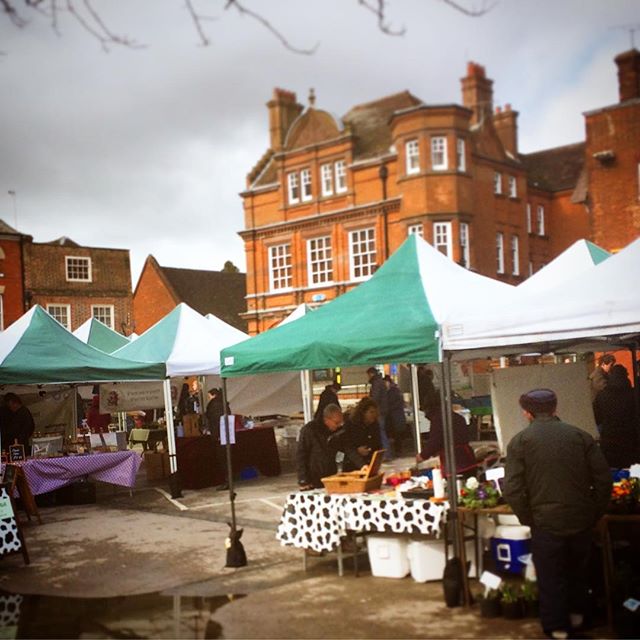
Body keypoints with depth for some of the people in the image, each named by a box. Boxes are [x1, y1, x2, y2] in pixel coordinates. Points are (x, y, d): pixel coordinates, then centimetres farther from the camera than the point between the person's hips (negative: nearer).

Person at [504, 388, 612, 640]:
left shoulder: (519, 441, -6)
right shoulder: (580, 436, 1)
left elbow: (512, 490, -12)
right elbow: (603, 479, 0)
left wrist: (528, 520, 0)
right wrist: (594, 514, 9)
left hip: (546, 522, -3)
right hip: (581, 521, 4)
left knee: (551, 578, 13)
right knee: (578, 570, 25)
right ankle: (576, 615, 42)